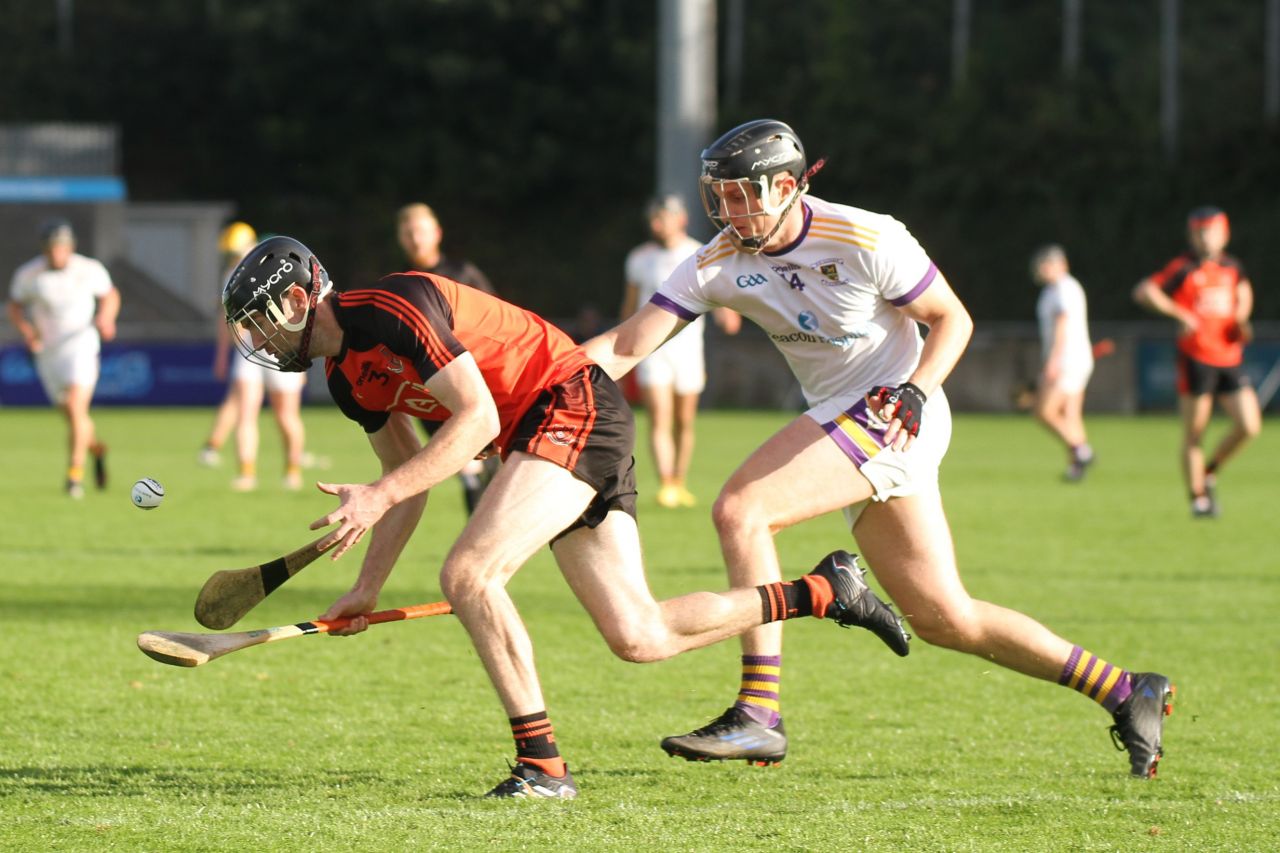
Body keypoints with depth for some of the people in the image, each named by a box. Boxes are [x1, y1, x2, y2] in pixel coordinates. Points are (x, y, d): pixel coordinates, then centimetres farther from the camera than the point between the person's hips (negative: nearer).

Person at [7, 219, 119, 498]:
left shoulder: (90, 270, -9)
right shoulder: (28, 274, -8)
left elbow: (111, 295, 8)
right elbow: (15, 306, 6)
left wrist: (105, 317, -11)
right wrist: (25, 330, -12)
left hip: (81, 345, -3)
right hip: (47, 350, 3)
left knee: (76, 409, -20)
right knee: (71, 414, 13)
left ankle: (75, 475, -16)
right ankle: (96, 448, 43)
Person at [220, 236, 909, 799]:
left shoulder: (390, 310, -19)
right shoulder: (347, 378, 11)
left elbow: (477, 416, -24)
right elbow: (410, 480, 19)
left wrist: (380, 494, -28)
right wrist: (366, 590, 13)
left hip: (575, 409, -10)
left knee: (466, 576, -23)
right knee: (638, 638, 5)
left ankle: (542, 763, -18)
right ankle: (824, 591, 18)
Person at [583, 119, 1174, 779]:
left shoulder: (865, 241, -16)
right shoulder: (719, 264, -1)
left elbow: (951, 318, -6)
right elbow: (628, 345, -6)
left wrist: (915, 391, -22)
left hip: (890, 418, -7)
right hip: (840, 420, 7)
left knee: (741, 511, -22)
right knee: (944, 619, 7)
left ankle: (757, 713, -22)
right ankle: (1127, 694, 18)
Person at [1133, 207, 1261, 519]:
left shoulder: (1232, 268, 11)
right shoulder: (1184, 268, -5)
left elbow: (1244, 293, 31)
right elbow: (1143, 291, -11)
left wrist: (1241, 321, 12)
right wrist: (1180, 314, -16)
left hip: (1230, 359, 5)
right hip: (1196, 360, -5)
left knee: (1249, 426, -5)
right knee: (1193, 435, 0)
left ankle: (1210, 472, 18)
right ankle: (1198, 499, 11)